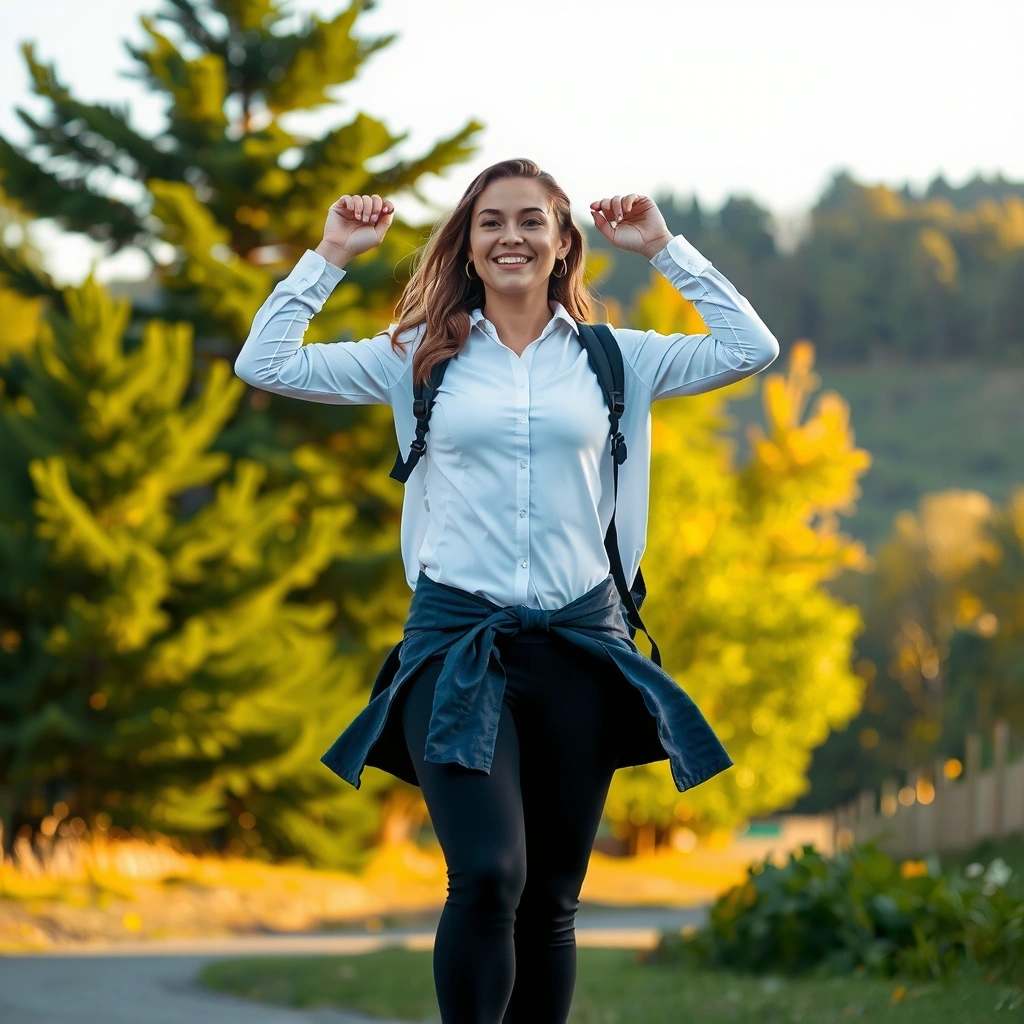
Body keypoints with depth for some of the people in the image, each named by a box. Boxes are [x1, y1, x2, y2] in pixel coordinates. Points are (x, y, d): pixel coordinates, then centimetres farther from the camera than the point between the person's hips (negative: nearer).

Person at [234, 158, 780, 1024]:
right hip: (456, 638, -2)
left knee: (550, 902, 5)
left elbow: (752, 349, 5)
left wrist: (663, 247, 6)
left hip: (578, 640, 2)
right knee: (488, 876, -21)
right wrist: (332, 255, 4)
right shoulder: (419, 359, 8)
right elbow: (264, 364, 5)